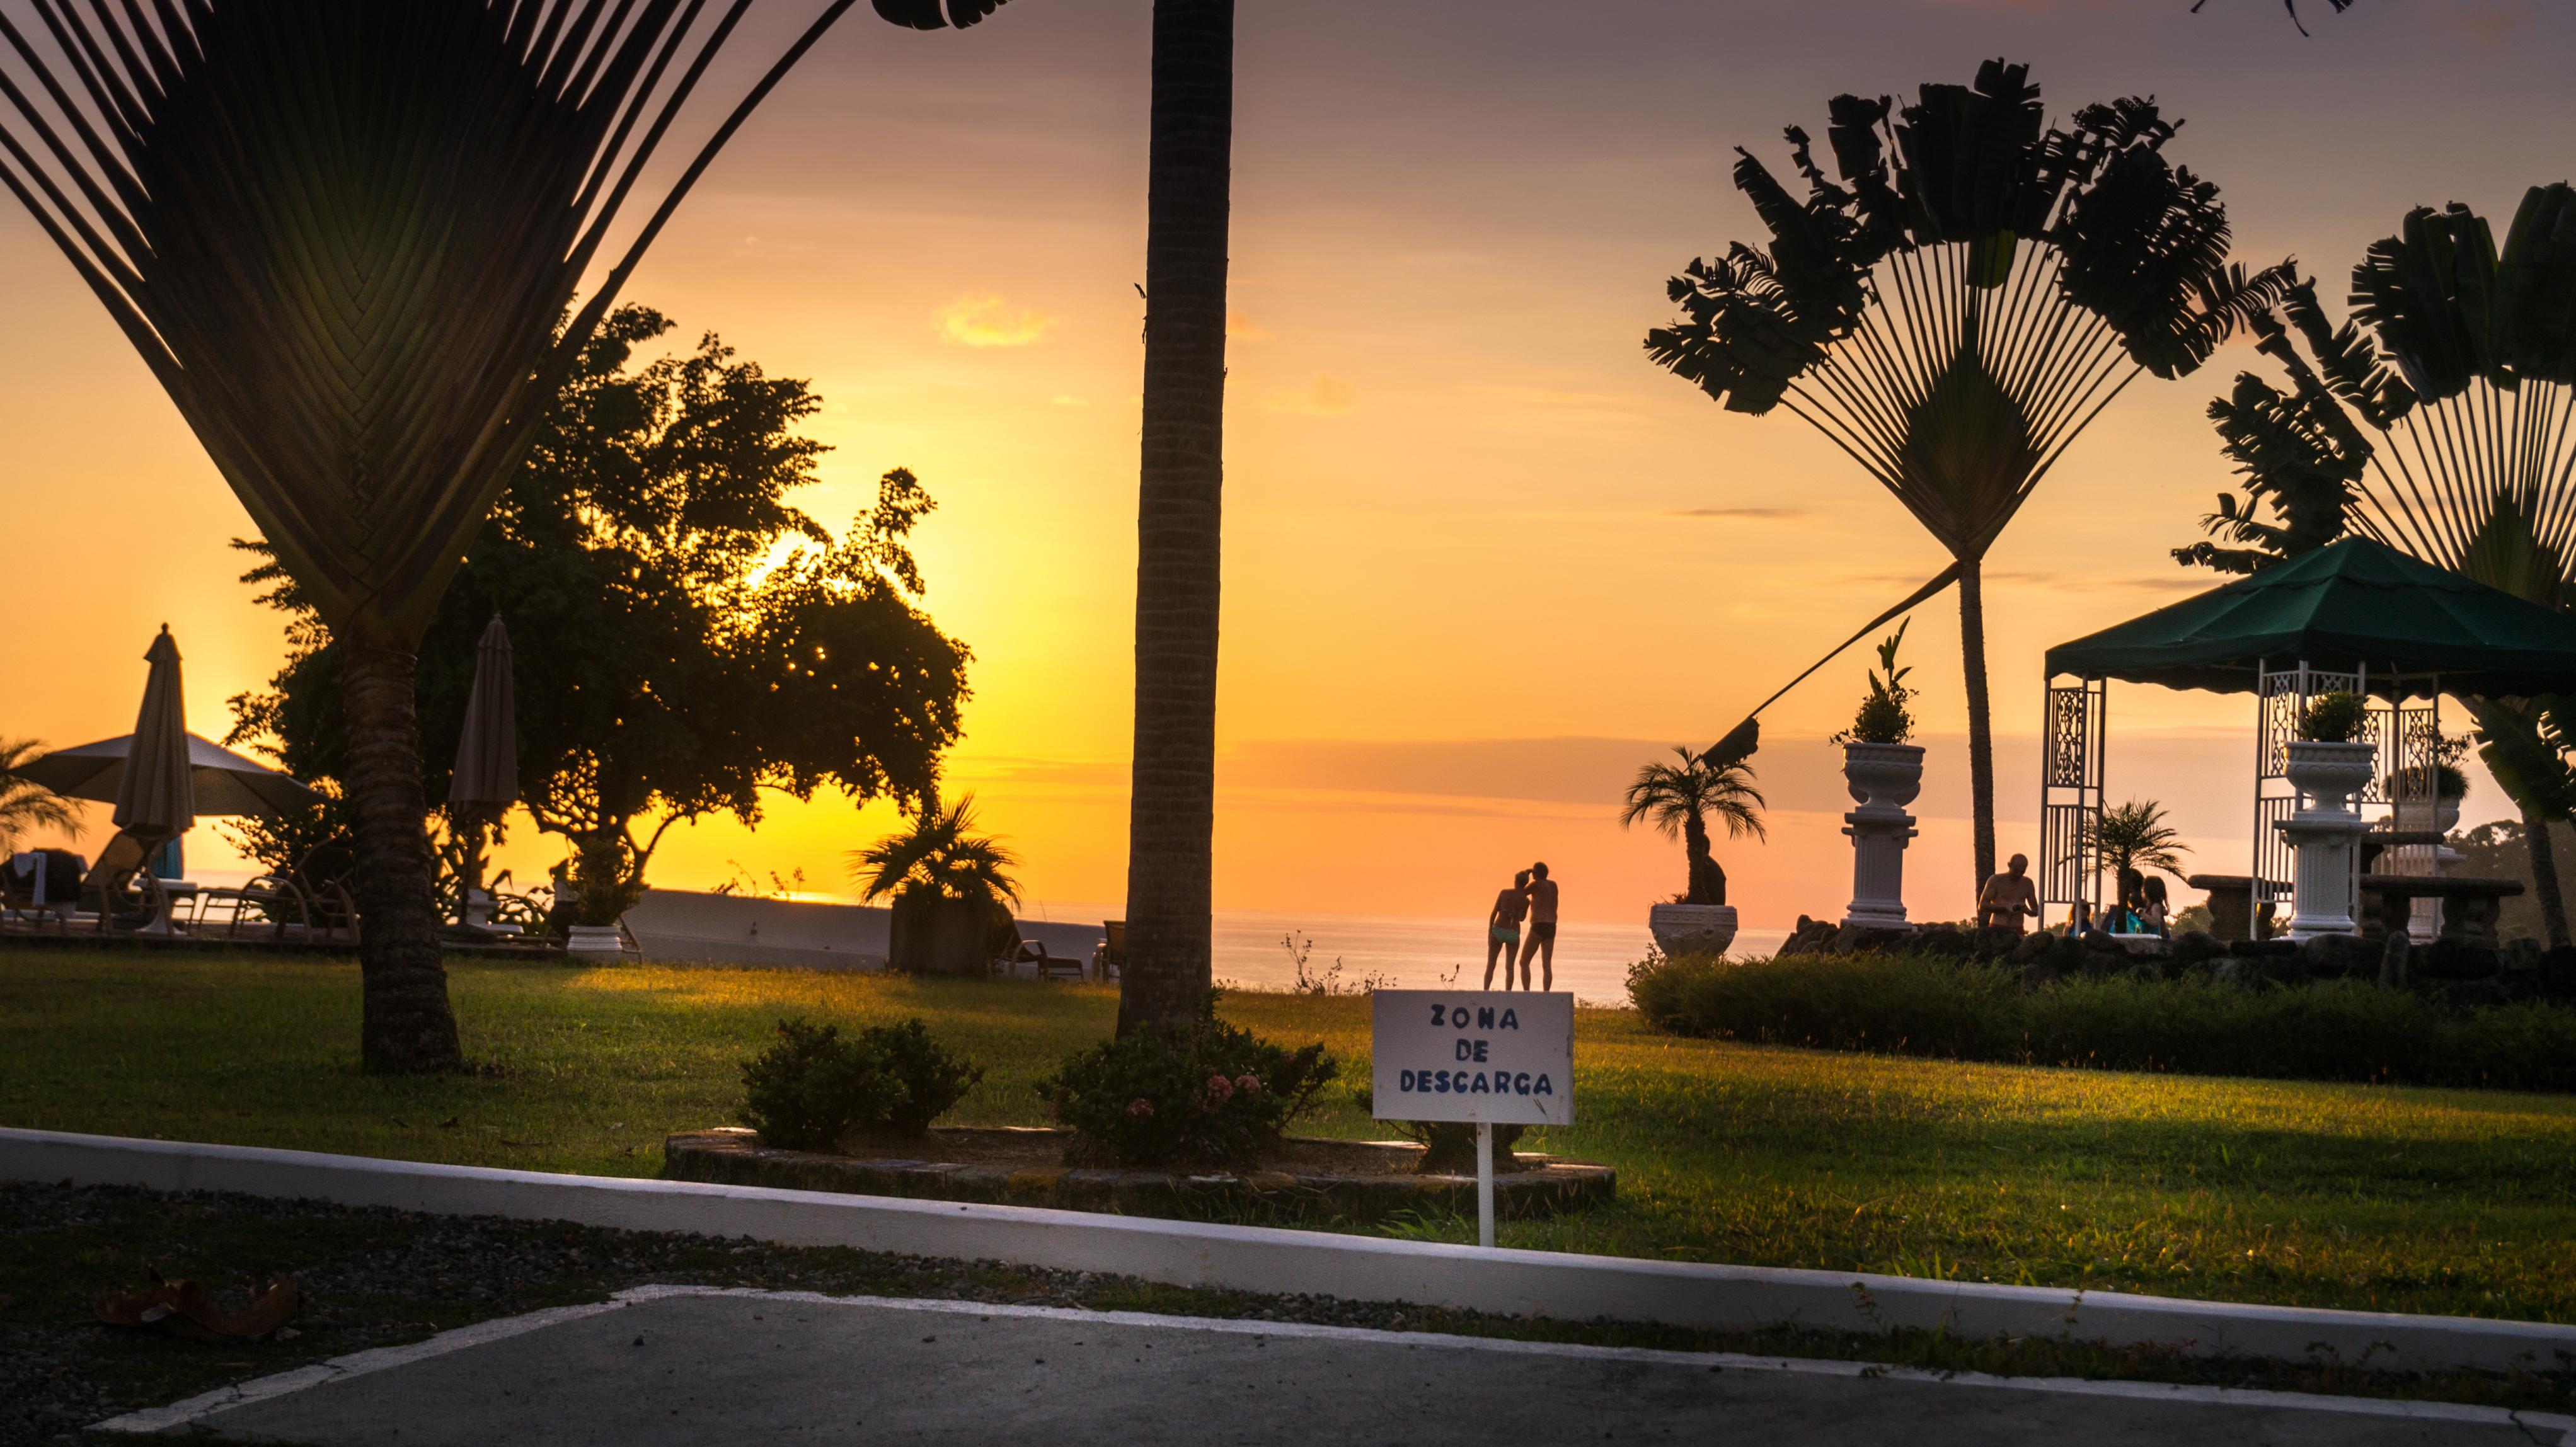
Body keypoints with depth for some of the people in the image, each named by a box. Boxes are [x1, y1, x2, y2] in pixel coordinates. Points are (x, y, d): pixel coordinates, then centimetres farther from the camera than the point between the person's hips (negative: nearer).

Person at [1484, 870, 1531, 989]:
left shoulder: (1504, 893, -9)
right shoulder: (1526, 901, -5)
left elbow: (1493, 914, -7)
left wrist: (1489, 934, 2)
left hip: (1498, 931, -1)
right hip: (1513, 934, 1)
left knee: (1490, 965, 9)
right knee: (1509, 967, 7)